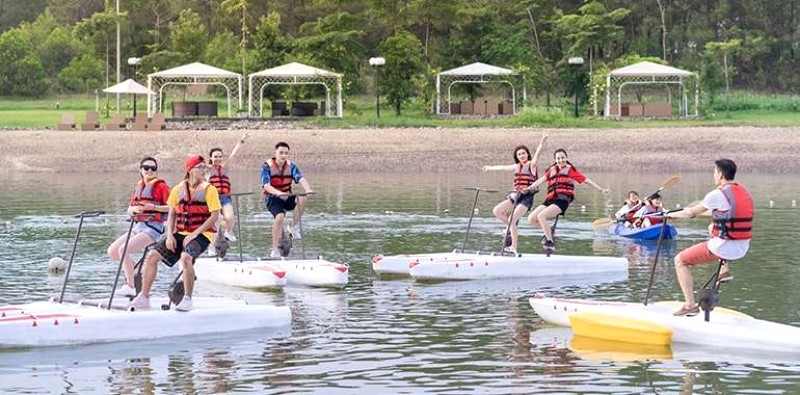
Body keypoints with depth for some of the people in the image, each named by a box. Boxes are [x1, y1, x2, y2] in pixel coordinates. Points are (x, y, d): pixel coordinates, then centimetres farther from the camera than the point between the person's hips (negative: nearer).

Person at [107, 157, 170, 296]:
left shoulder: (160, 185, -5)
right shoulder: (138, 186, 16)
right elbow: (129, 210, 17)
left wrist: (154, 207, -23)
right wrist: (135, 209, -6)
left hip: (152, 228, -8)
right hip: (138, 226, 8)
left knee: (123, 250, -23)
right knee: (112, 251, 1)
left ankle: (130, 287, -17)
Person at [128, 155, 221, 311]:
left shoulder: (209, 189, -4)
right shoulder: (178, 190, 9)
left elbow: (215, 216, -10)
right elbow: (171, 215, 14)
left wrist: (194, 234, -17)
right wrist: (170, 235, -2)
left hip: (201, 234, -5)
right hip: (180, 234, 5)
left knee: (186, 257, -34)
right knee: (152, 256, -7)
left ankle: (187, 299, -22)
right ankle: (144, 297, 1)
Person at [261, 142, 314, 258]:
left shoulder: (291, 166, -1)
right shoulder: (267, 166, -12)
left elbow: (301, 178, -18)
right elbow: (266, 185, -25)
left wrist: (308, 189, -40)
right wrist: (278, 193, -44)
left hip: (287, 197, 4)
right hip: (272, 198, -4)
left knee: (302, 198, -27)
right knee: (280, 216, -32)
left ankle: (294, 227, -9)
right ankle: (274, 250, -24)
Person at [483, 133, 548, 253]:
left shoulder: (532, 165, -3)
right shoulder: (517, 167, 16)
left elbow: (537, 154, -21)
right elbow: (503, 167, 32)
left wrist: (542, 143, -40)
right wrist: (490, 168, 45)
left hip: (526, 198, -7)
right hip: (515, 196, 7)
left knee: (512, 219, -19)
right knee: (497, 211, -7)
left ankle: (514, 248, -13)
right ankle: (512, 228, 12)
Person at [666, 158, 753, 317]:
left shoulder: (718, 194, -15)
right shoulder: (743, 191, 8)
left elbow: (692, 212, -3)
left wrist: (673, 214, 17)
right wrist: (699, 213, 35)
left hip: (725, 249, -8)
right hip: (743, 248, 8)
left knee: (680, 260, 8)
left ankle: (690, 305, 3)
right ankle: (724, 269, 25)